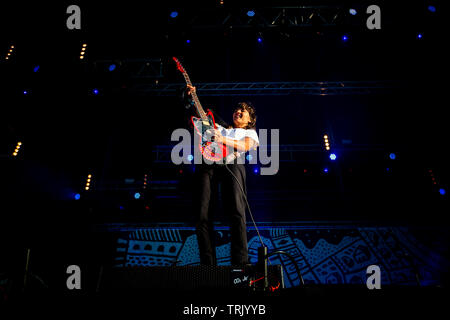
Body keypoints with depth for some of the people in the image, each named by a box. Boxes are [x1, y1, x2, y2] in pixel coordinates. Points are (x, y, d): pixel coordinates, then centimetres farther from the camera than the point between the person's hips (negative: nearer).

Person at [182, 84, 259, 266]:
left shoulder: (250, 132, 29)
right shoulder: (219, 127, 39)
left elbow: (246, 145, 5)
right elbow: (193, 111, 39)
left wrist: (223, 140, -11)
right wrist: (188, 97, 22)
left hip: (232, 164, -3)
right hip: (207, 163, 3)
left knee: (237, 213, -22)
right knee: (202, 216, -13)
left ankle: (240, 263, -25)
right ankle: (208, 265, -13)